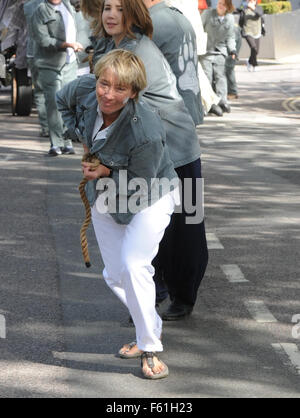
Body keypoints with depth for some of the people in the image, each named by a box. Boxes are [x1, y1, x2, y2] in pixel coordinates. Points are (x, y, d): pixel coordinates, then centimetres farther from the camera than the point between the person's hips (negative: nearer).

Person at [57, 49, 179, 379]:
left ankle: (150, 350, -11)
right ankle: (151, 327, 35)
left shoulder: (146, 133, -38)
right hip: (105, 198, 6)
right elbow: (62, 101, 5)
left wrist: (107, 174, -31)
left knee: (133, 265, -24)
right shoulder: (86, 90, -23)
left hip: (150, 199, -6)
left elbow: (141, 187, -23)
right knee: (114, 276, 11)